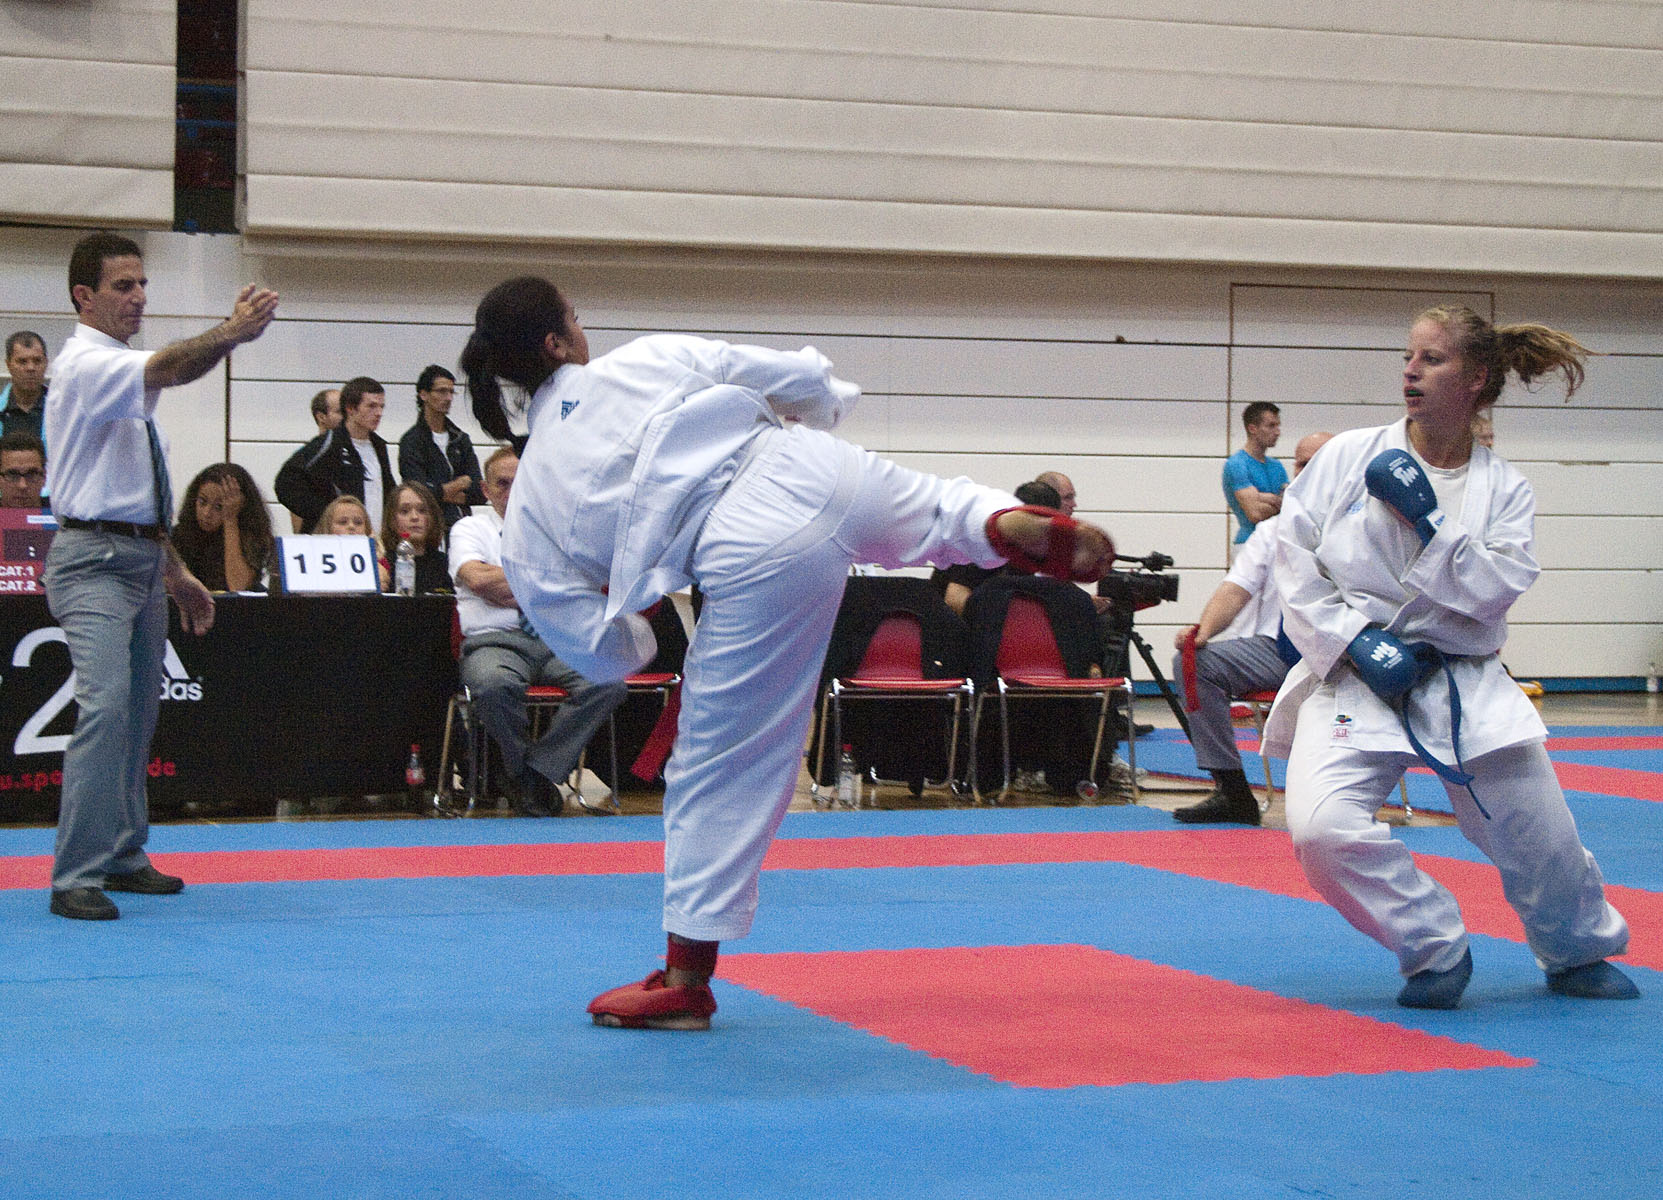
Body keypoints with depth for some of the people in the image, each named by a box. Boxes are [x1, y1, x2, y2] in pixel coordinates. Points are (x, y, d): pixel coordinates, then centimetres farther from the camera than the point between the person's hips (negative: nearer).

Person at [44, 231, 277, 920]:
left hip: (144, 558, 10)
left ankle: (121, 858, 24)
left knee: (139, 710, 13)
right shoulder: (85, 364, -11)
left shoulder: (127, 378, 16)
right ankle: (77, 876, -18)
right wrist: (230, 333, -46)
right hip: (93, 559, -10)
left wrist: (176, 573, 22)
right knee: (105, 704, -19)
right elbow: (167, 371, -33)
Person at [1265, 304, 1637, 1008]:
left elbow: (1496, 590, -10)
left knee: (1540, 839, 1)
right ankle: (1436, 949, -1)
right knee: (1322, 830, -24)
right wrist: (1355, 641, -12)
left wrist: (1427, 520, -19)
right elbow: (1295, 555, -1)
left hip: (1463, 686, 1)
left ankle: (1579, 953, 35)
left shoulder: (1503, 488, 2)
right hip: (1354, 678, -1)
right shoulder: (1351, 455, -1)